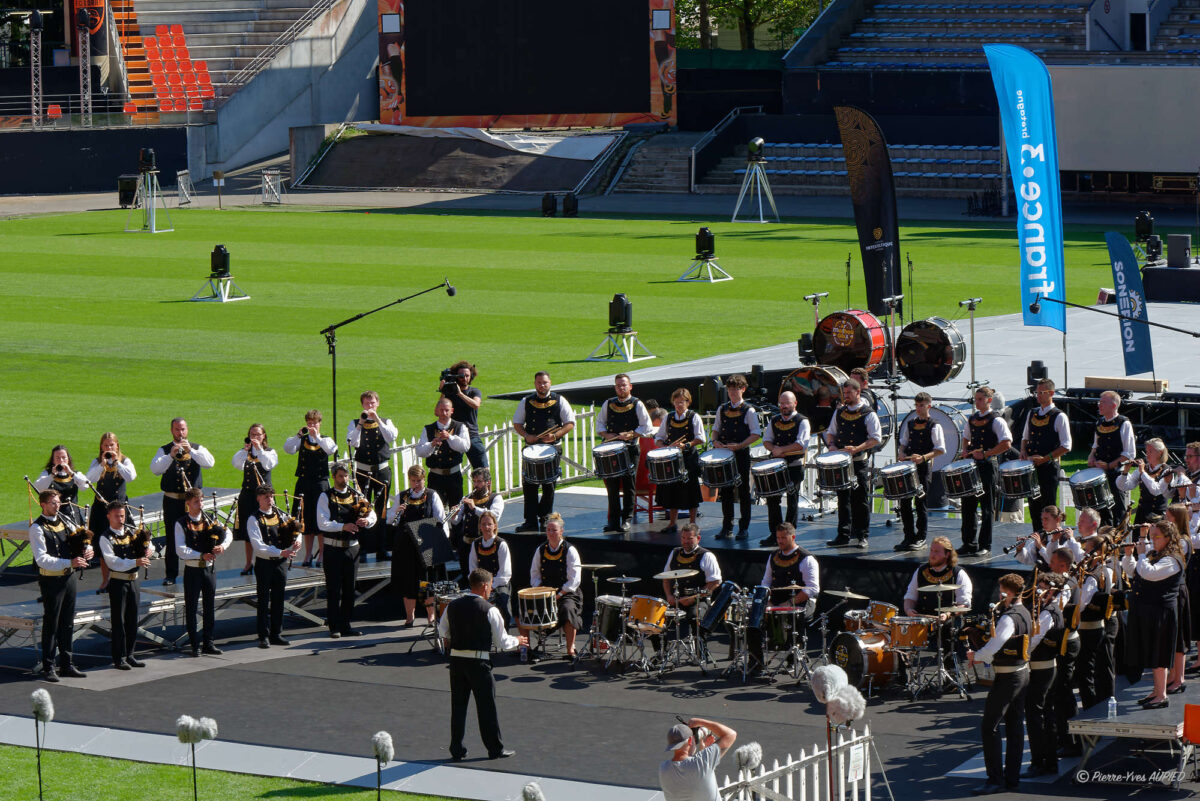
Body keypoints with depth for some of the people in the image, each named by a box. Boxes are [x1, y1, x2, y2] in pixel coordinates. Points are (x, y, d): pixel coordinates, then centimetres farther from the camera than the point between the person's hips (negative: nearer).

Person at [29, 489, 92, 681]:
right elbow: (42, 559, -19)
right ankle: (48, 668, 5)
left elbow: (82, 539, 18)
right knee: (51, 624, -2)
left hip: (70, 578, 7)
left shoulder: (64, 522, 11)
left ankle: (66, 665, 20)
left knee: (67, 623, 12)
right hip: (51, 580, -7)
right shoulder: (37, 528, -11)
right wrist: (69, 562, -27)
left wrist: (87, 550, -6)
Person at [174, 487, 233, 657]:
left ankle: (209, 643, 18)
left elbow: (228, 533, 6)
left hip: (209, 568, 4)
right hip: (192, 570, -4)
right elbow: (181, 550, -16)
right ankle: (194, 645, 8)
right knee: (191, 608, 2)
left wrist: (223, 545, -15)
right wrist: (201, 555, -23)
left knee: (210, 606, 9)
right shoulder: (181, 524, -7)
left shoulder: (209, 520, 7)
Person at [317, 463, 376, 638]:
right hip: (333, 548, -4)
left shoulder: (357, 496, 9)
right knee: (333, 589, -2)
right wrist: (343, 526, -27)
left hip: (352, 547, 4)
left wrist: (367, 521, -22)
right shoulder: (326, 497, -3)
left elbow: (372, 515, 2)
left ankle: (345, 625, 17)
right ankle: (334, 627, 2)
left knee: (350, 588, 8)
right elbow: (322, 523, -14)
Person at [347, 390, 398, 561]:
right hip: (362, 471, -1)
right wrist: (361, 423, -20)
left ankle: (381, 550, 8)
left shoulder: (386, 422, 9)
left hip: (382, 471, 1)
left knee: (381, 511, 3)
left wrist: (377, 419, -16)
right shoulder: (355, 423, 6)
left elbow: (392, 437, -12)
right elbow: (352, 442, -12)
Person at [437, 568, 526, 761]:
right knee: (486, 705, 7)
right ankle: (495, 749, 17)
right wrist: (517, 641, 13)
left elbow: (442, 632, 15)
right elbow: (502, 642, -7)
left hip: (456, 658, 4)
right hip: (479, 661, -4)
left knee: (458, 705, 11)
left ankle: (457, 750, 15)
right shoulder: (489, 610, -11)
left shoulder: (452, 606, 3)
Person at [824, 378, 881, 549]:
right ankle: (844, 535, 10)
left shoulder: (868, 414, -4)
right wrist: (832, 445, 1)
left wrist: (856, 449, -21)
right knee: (843, 498, 6)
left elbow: (876, 438, -9)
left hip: (860, 462, -5)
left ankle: (862, 536, 5)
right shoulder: (839, 412, 13)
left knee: (861, 500, -1)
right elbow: (830, 432, 23)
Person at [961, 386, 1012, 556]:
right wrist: (967, 452, 8)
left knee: (987, 508, -2)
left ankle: (985, 546, 2)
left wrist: (985, 454, -17)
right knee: (968, 505, 8)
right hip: (971, 466, 7)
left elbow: (1006, 444, -16)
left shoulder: (996, 421, -8)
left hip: (987, 465, -7)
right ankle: (969, 543, 16)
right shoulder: (971, 420, 13)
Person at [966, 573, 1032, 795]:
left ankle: (996, 780, -6)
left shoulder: (1009, 618, -22)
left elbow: (993, 648, -30)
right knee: (1015, 728, 12)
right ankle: (1012, 778, 16)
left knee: (989, 728, -5)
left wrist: (975, 656, -12)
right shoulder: (1025, 614, 9)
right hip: (1022, 674, 10)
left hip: (1007, 678, -10)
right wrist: (984, 657, 11)